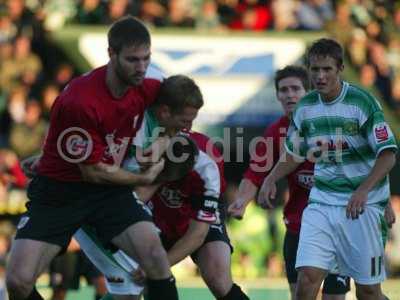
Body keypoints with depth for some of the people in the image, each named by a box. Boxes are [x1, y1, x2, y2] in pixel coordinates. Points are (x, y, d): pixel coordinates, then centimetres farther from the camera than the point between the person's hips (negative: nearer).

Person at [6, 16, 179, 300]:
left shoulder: (148, 86, -8)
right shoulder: (80, 101, -28)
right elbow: (94, 172, -18)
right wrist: (145, 178, -5)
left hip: (110, 190, 4)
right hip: (58, 191, -4)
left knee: (156, 257, -20)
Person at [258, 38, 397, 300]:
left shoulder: (362, 102, -11)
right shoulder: (305, 107, 6)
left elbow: (388, 154, -14)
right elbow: (294, 153, 21)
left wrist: (363, 190, -25)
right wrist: (271, 179, 5)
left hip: (361, 205, -4)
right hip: (321, 202, 4)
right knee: (307, 278, -11)